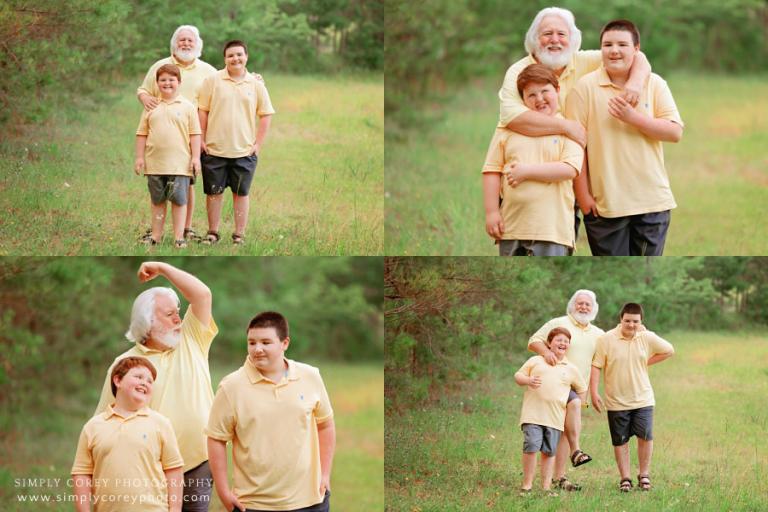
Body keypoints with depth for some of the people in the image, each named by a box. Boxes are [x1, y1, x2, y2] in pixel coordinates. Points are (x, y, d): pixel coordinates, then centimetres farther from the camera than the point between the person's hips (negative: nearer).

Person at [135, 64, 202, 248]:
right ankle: (156, 235, 18)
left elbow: (195, 134, 1)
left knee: (179, 200, 0)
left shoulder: (187, 107, 2)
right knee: (157, 200, 11)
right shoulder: (151, 107, 8)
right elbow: (142, 134, 10)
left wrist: (196, 157, -5)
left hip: (179, 163, -2)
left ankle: (179, 237, 6)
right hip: (155, 163, 3)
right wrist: (140, 157, 5)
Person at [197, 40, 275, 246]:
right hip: (214, 149, -1)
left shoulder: (256, 85, 4)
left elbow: (265, 115, 7)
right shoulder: (213, 81, 0)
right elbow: (202, 111, 2)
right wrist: (202, 141, -2)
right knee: (214, 192, 6)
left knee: (241, 193, 6)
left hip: (244, 151, 1)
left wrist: (258, 144, 1)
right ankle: (212, 233, 17)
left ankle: (239, 235, 13)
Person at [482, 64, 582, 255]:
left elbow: (569, 169, -12)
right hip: (512, 225, 3)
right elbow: (491, 171, 6)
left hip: (552, 227, -3)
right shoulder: (508, 128, 7)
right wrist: (491, 211, -1)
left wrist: (527, 171, -15)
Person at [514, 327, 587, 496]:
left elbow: (582, 390, 25)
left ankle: (546, 487, 14)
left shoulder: (571, 369, 14)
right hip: (533, 414, -2)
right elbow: (518, 376, 11)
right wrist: (528, 380, -10)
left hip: (555, 418, 2)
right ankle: (527, 485, -3)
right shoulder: (535, 361, 9)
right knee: (531, 447, -12)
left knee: (549, 452, 6)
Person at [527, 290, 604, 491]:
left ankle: (559, 477, 4)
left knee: (564, 431, 5)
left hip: (578, 389, 6)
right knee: (574, 403, -34)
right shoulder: (558, 324, 0)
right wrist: (545, 351, -25)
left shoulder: (598, 334, 17)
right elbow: (533, 342, -5)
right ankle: (575, 451, -33)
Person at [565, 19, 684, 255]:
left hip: (652, 200, 2)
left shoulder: (655, 84, 4)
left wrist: (632, 117, -16)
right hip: (604, 203, -2)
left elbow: (675, 132, -4)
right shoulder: (585, 87, -3)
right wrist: (583, 195, -7)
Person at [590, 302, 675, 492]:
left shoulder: (647, 338, -1)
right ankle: (625, 478, 17)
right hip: (616, 401, -1)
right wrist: (594, 392, -13)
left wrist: (648, 362, 3)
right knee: (620, 441, 5)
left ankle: (644, 474, 10)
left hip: (642, 399, 1)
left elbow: (669, 350, 13)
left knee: (645, 436, -7)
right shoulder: (606, 339, -9)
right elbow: (596, 366, -7)